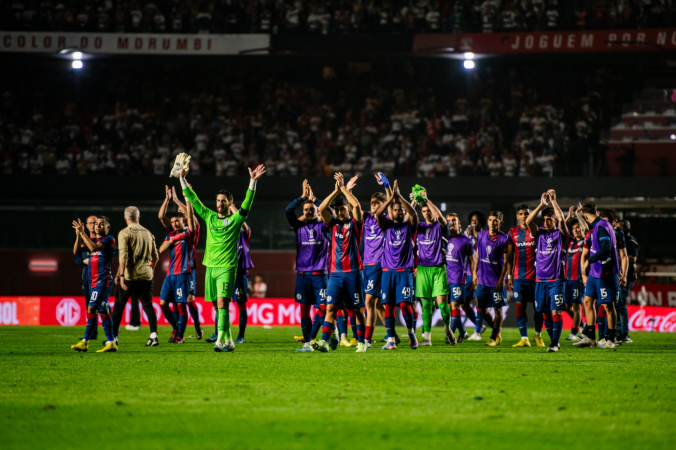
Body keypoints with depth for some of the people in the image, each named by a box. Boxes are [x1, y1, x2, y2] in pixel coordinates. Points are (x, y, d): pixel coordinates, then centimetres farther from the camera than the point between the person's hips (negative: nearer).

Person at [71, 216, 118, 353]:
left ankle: (85, 342, -14)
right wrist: (79, 234, -3)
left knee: (91, 308, -13)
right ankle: (111, 343, 7)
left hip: (103, 280, -9)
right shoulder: (94, 240, 20)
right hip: (94, 280, 9)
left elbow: (94, 248, -21)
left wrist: (83, 232, -17)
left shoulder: (109, 239, -4)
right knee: (102, 311, 6)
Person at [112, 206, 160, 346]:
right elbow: (155, 256, 16)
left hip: (129, 276, -4)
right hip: (146, 275, 4)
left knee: (119, 306, 7)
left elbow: (123, 256, -14)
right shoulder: (148, 233, 11)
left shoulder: (124, 233, -5)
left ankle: (114, 336, 10)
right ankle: (153, 335, -9)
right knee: (148, 305, 4)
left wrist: (120, 275, -18)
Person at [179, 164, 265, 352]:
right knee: (218, 306, 8)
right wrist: (182, 179, 11)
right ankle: (228, 341, 15)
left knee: (222, 303, -16)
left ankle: (220, 341, -22)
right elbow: (193, 200, 14)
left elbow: (247, 202, -12)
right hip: (211, 266, 5)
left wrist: (253, 181, -23)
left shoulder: (235, 219, 0)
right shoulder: (209, 217, 12)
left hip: (227, 268, -5)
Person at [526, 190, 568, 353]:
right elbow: (528, 221, -5)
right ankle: (553, 340, 18)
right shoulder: (539, 233, 11)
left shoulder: (561, 234, 2)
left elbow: (561, 219, -17)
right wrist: (542, 205, -9)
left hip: (557, 280, -4)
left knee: (555, 312, -10)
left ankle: (555, 343, -10)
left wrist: (553, 201, -13)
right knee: (545, 313, 7)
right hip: (541, 280, 4)